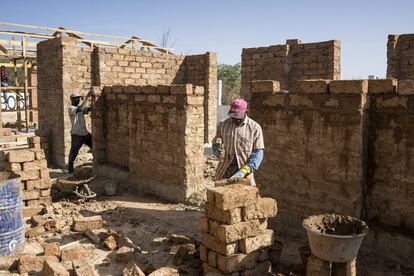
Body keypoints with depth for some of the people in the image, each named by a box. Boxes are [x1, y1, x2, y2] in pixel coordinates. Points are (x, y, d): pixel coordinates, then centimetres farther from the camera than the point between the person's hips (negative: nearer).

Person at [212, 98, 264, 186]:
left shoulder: (255, 127, -4)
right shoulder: (222, 124, 5)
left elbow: (258, 152, -7)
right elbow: (215, 143, 15)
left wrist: (244, 171, -18)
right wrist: (218, 151, -10)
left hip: (244, 172, -2)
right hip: (224, 171, 2)